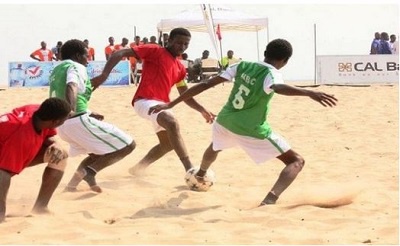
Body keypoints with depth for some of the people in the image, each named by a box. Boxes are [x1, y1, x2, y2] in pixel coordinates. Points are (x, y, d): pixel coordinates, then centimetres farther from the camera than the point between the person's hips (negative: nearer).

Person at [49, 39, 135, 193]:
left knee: (98, 152, 30)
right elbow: (71, 86, -28)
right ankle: (88, 171, -14)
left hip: (61, 124, 9)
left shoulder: (57, 70, 20)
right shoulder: (76, 67, -6)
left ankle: (73, 183, 11)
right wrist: (71, 111, -46)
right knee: (127, 145, -4)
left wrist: (88, 114, 31)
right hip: (77, 121, -9)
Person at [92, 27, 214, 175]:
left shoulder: (180, 68, 17)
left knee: (168, 144, 17)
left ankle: (138, 168, 35)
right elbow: (120, 54, -8)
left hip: (162, 104, 9)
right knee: (172, 123, -32)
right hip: (145, 101, -9)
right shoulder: (154, 51, -4)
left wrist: (202, 111, 11)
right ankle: (190, 169, -37)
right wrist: (104, 74, -21)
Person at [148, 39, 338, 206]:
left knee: (215, 147, 41)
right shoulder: (271, 73, -13)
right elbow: (278, 88, -41)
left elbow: (205, 85, 1)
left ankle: (198, 177, 69)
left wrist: (171, 104, 3)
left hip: (224, 120, 6)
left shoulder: (242, 66, 2)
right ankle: (270, 200, -27)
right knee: (296, 161, -2)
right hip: (251, 130, -6)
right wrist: (309, 93, -56)